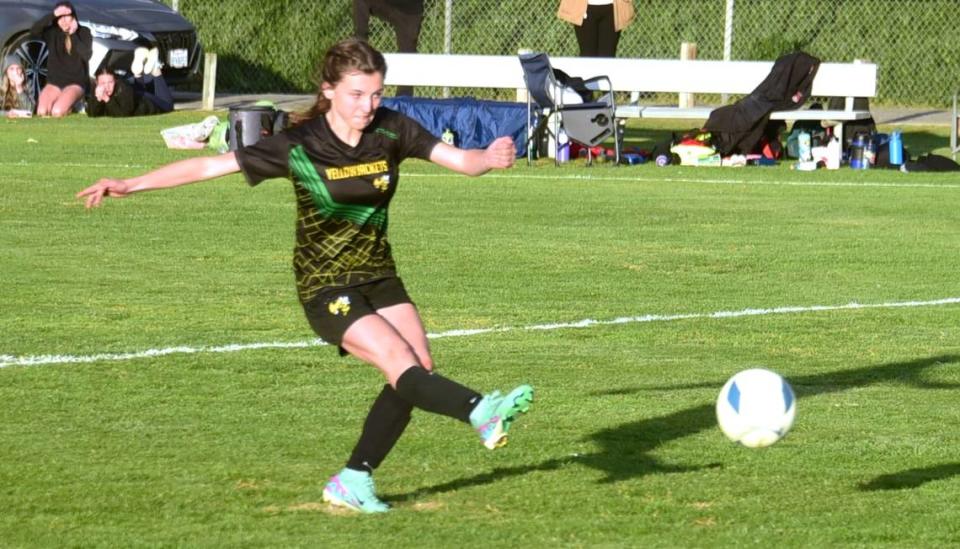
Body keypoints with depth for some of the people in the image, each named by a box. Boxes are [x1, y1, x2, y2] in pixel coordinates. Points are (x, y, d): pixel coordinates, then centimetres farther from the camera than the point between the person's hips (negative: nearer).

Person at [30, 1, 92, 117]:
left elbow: (87, 56, -16)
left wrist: (73, 35, -15)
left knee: (57, 112, -28)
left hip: (75, 83, -2)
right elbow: (34, 31, -21)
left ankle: (68, 108, 6)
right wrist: (53, 15, -27)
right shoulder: (52, 32, 0)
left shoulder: (83, 33, -1)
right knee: (42, 112, -24)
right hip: (54, 82, 2)